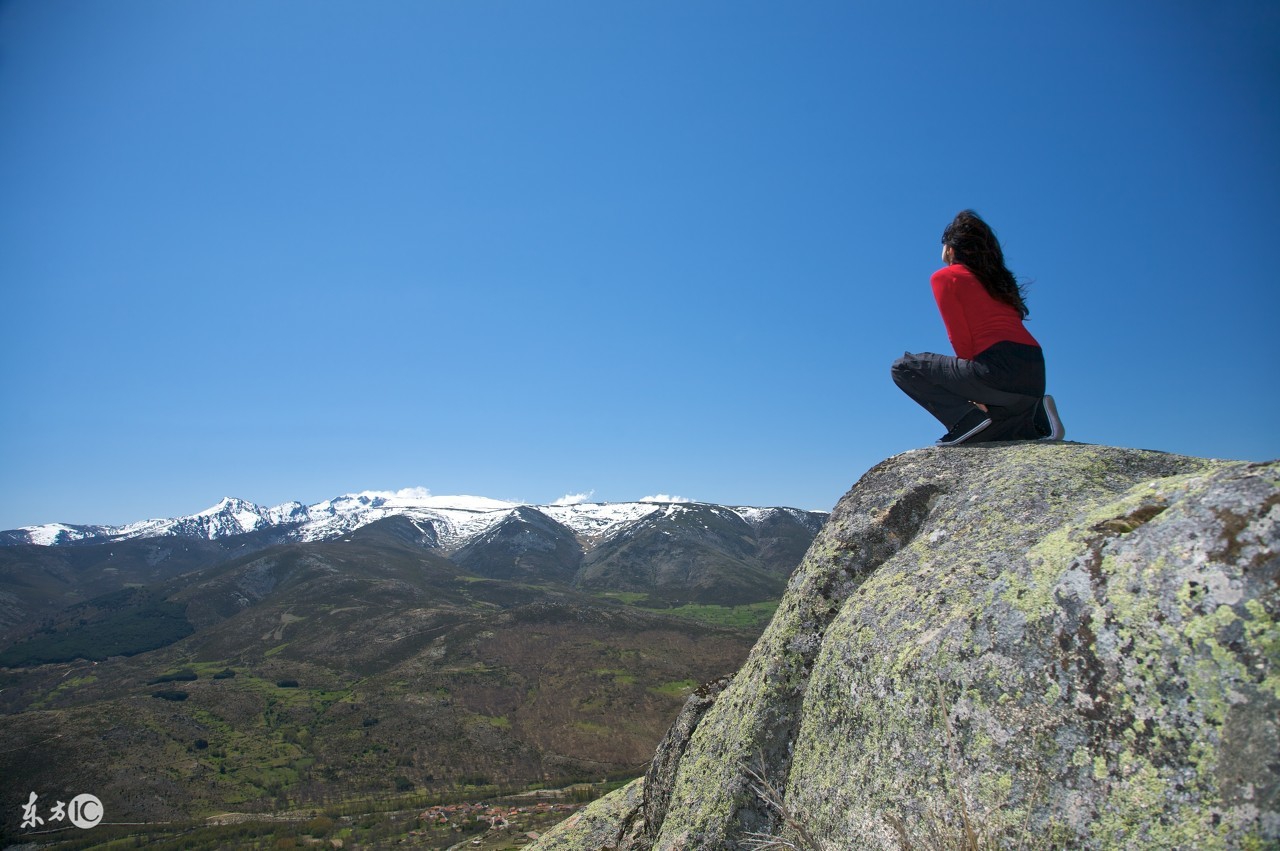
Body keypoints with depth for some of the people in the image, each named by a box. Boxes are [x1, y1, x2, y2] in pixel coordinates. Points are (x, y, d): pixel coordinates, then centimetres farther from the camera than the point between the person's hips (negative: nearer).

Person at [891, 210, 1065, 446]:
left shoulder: (945, 277, 3)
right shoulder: (997, 278, 25)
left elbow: (961, 338, -4)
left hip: (999, 369, -8)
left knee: (904, 367, 3)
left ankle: (970, 417, -9)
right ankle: (1036, 419, 8)